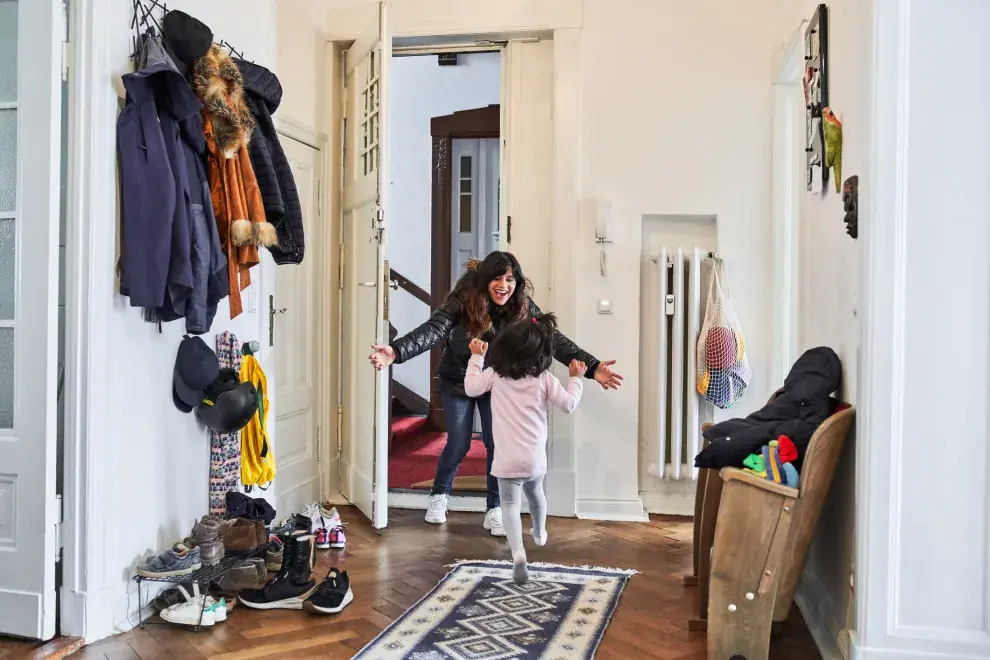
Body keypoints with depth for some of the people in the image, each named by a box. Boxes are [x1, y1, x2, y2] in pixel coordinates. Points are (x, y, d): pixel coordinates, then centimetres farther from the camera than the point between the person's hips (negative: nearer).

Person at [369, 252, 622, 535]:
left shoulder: (523, 307, -21)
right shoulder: (463, 301, -28)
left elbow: (552, 338, -28)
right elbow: (433, 330, -40)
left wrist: (591, 366, -40)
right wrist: (396, 351, -58)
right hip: (457, 382, -2)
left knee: (497, 444, -3)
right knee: (458, 445, 2)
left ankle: (495, 510, 16)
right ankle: (439, 495, 32)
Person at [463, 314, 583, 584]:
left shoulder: (495, 374, -3)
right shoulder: (544, 379, -3)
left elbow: (470, 388, 7)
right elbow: (568, 404, -2)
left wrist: (476, 357, 16)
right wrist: (576, 379, 13)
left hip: (508, 459, -2)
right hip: (536, 457, 3)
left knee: (510, 505, -2)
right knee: (535, 493, 29)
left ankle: (518, 554, -22)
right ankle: (539, 534, 53)